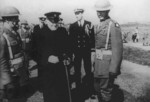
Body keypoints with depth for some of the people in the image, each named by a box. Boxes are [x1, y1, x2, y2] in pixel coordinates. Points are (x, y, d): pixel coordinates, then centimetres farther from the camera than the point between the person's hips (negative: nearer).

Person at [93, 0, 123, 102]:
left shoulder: (114, 25, -14)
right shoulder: (99, 26, 12)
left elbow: (117, 48, -19)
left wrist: (114, 68, -21)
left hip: (108, 62, -8)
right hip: (99, 62, 8)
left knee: (106, 90, 5)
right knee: (98, 87, 20)